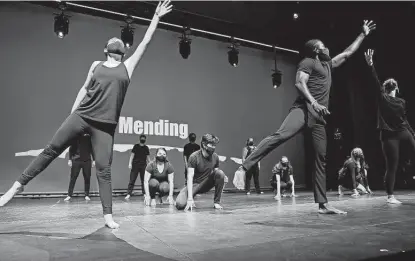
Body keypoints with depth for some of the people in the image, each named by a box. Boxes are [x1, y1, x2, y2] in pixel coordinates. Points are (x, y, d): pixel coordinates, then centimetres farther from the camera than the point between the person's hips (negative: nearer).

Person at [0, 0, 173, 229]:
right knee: (51, 150, 1)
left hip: (105, 125, -1)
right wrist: (71, 114, 13)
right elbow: (85, 88, 18)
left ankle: (108, 216, 3)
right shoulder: (96, 65, 14)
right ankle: (18, 185, 17)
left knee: (104, 170, -2)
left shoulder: (128, 66, 10)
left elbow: (145, 42, 10)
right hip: (81, 116, 2)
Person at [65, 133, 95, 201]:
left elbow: (92, 149, 11)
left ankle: (87, 195, 10)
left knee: (87, 178, 1)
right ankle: (69, 195, 6)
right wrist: (70, 159, -1)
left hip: (87, 161, 1)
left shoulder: (89, 137, 7)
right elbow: (71, 148, 5)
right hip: (76, 160, -1)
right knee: (73, 178, -1)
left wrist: (93, 160, 7)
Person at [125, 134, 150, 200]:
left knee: (144, 180, 3)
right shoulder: (136, 146, 4)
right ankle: (128, 194, -6)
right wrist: (130, 163, -9)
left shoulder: (146, 148, 10)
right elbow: (132, 155, 1)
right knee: (132, 180, -5)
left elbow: (148, 157, 12)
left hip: (143, 166, 2)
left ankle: (144, 194, 11)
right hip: (135, 165, -2)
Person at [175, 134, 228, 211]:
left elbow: (216, 174, 8)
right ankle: (191, 202, 10)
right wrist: (190, 198, -34)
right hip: (194, 184, -4)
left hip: (206, 183, 4)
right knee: (180, 204, -28)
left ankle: (216, 202, -12)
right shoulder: (194, 157, -20)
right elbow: (190, 177, -25)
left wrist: (223, 178, -18)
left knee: (220, 173, -24)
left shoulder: (215, 157, -6)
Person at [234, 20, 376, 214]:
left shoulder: (328, 65, 31)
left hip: (319, 116, 8)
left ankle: (323, 205, 6)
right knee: (280, 135, -32)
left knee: (321, 159, 3)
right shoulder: (308, 62, 7)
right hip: (304, 108, -8)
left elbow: (348, 52, 43)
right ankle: (244, 167, -31)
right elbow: (299, 83, -9)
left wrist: (364, 34, 48)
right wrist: (314, 102, -21)